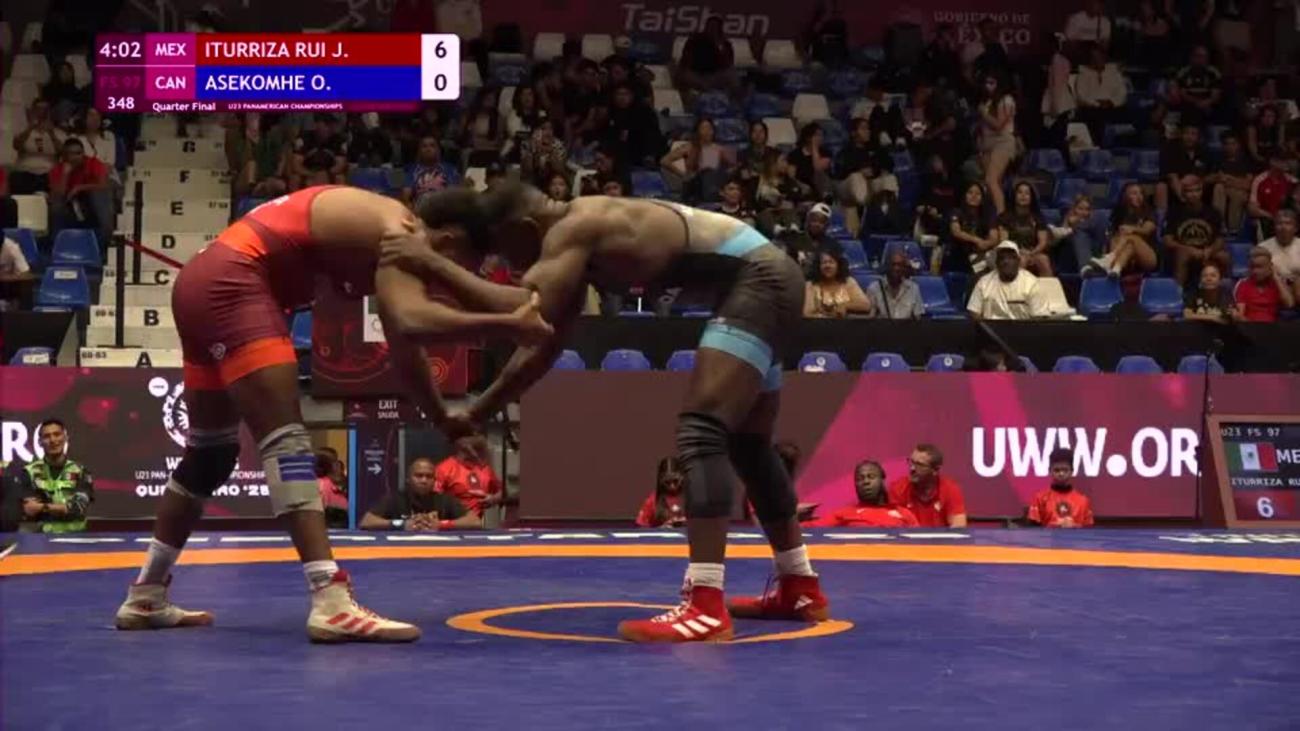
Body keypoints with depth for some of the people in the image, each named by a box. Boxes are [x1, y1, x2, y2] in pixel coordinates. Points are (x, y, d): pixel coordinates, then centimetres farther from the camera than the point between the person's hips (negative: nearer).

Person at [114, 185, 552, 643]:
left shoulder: (383, 231, 18)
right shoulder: (402, 231, -10)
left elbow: (404, 350, 23)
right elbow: (410, 322, -31)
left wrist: (446, 422, 26)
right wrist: (508, 326, -28)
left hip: (203, 285, 11)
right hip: (229, 285, -11)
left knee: (210, 451, 18)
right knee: (286, 439, -16)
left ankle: (145, 599, 28)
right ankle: (332, 604, -23)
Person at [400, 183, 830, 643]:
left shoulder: (573, 229, -16)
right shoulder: (580, 238, 13)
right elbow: (540, 348, 19)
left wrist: (433, 265, -28)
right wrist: (475, 414, 20)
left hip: (760, 281, -11)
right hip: (765, 282, 11)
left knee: (700, 430, -19)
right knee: (746, 442, 19)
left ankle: (706, 610, -27)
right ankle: (801, 589, 31)